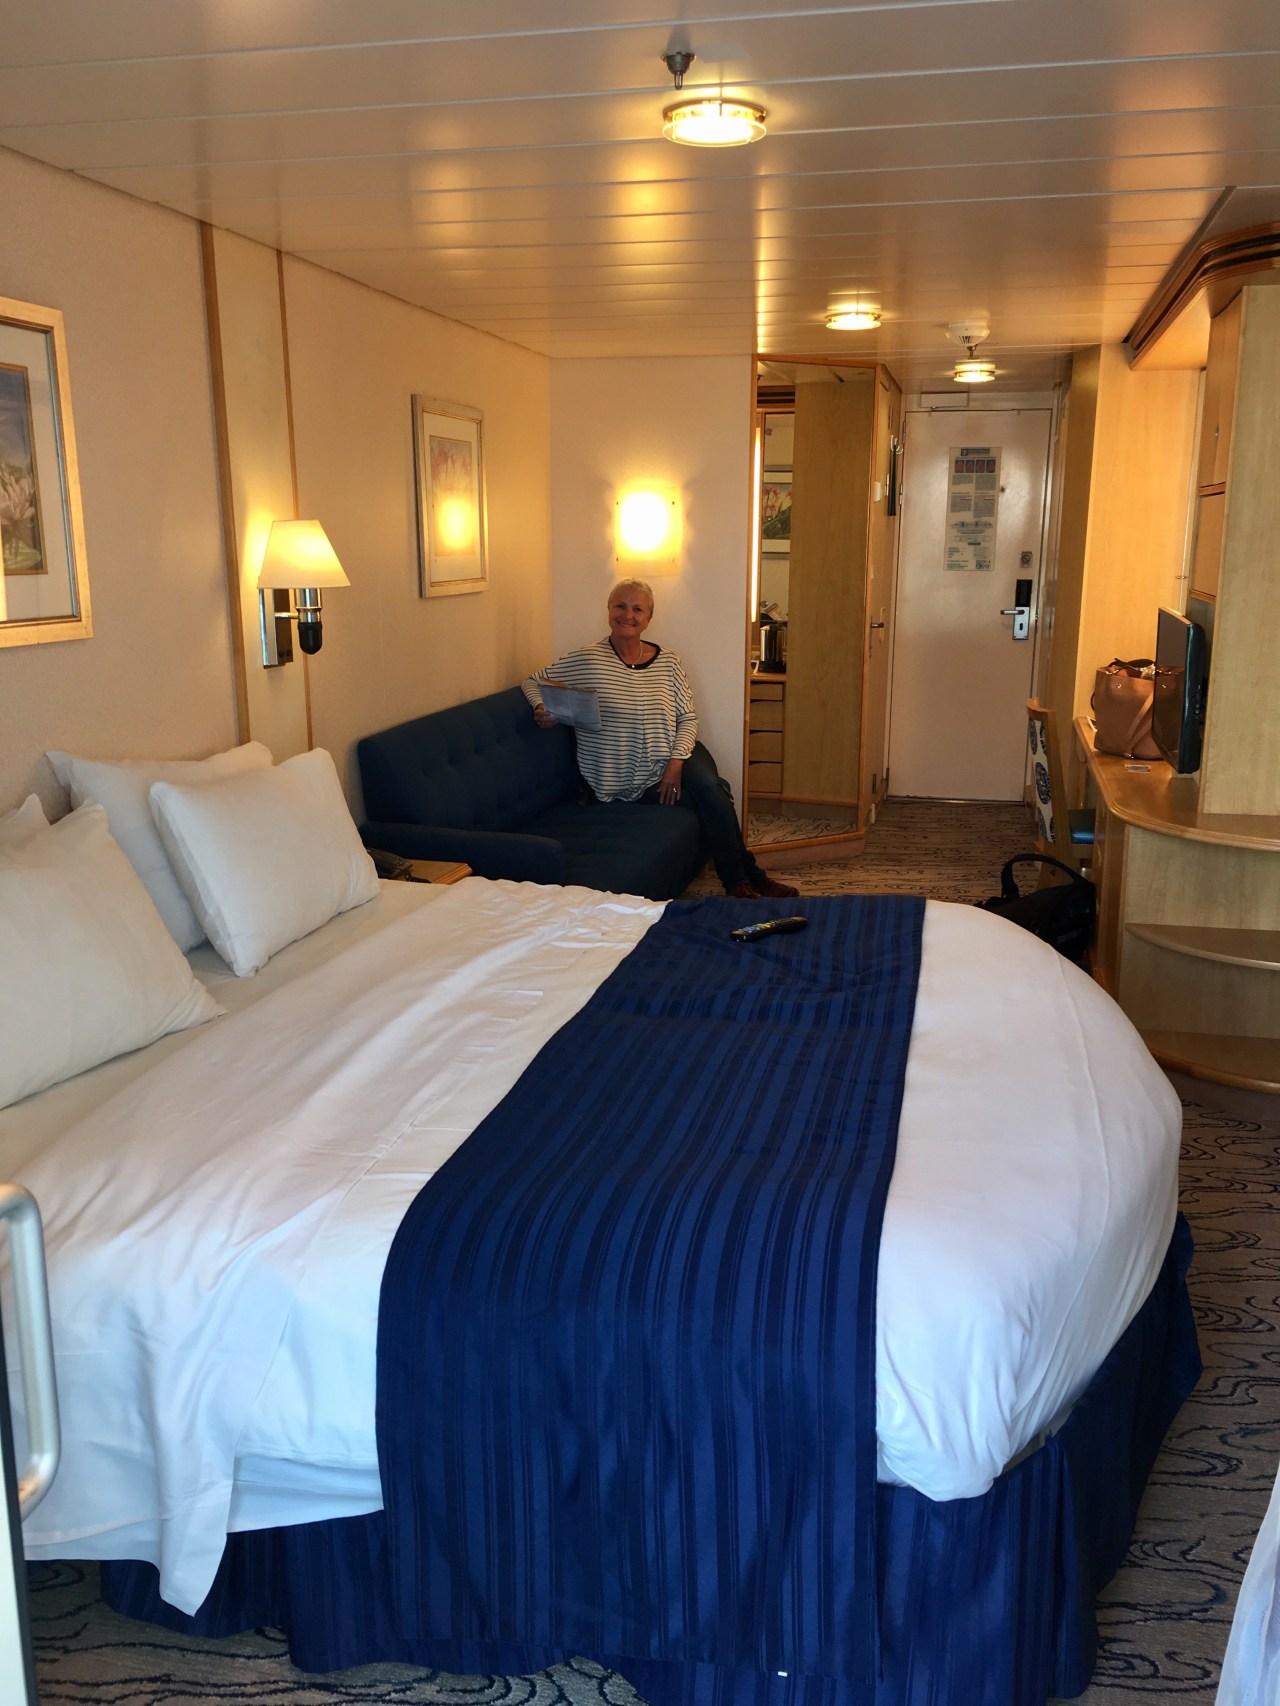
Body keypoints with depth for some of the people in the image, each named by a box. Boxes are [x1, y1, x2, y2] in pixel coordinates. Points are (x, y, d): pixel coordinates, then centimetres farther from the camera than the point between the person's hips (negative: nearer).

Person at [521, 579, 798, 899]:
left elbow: (688, 718, 6)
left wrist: (676, 762, -11)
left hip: (675, 756, 4)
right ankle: (746, 875, -12)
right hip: (630, 778, -3)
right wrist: (541, 710, -18)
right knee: (712, 796, -25)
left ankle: (740, 881, -19)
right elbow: (532, 681, 4)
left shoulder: (668, 662, 5)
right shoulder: (587, 660, -5)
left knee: (708, 784, -30)